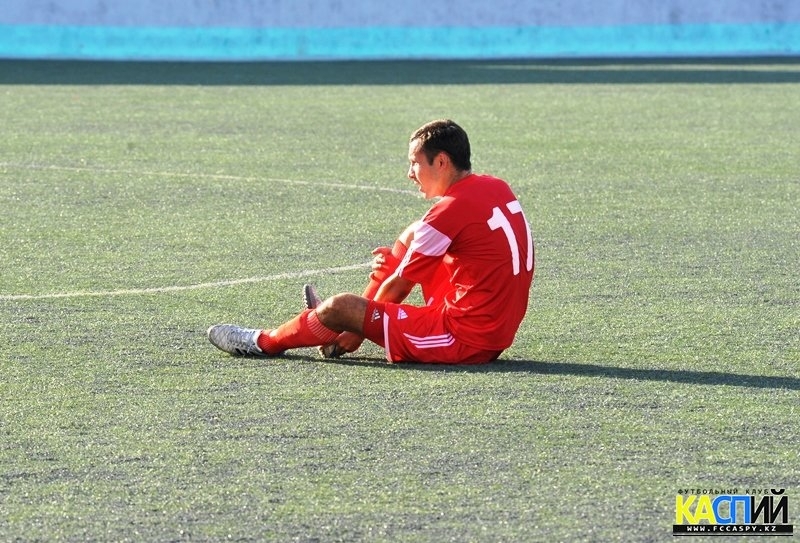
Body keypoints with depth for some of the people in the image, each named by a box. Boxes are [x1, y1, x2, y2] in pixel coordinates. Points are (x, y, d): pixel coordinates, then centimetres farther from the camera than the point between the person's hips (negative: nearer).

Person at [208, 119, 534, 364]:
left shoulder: (452, 210, -18)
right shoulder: (498, 189, 7)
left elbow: (396, 287, -7)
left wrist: (358, 333, 7)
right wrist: (396, 262, 8)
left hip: (465, 341, -9)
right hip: (499, 334, 9)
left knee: (338, 308, -4)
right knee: (412, 236, 21)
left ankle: (263, 343, 24)